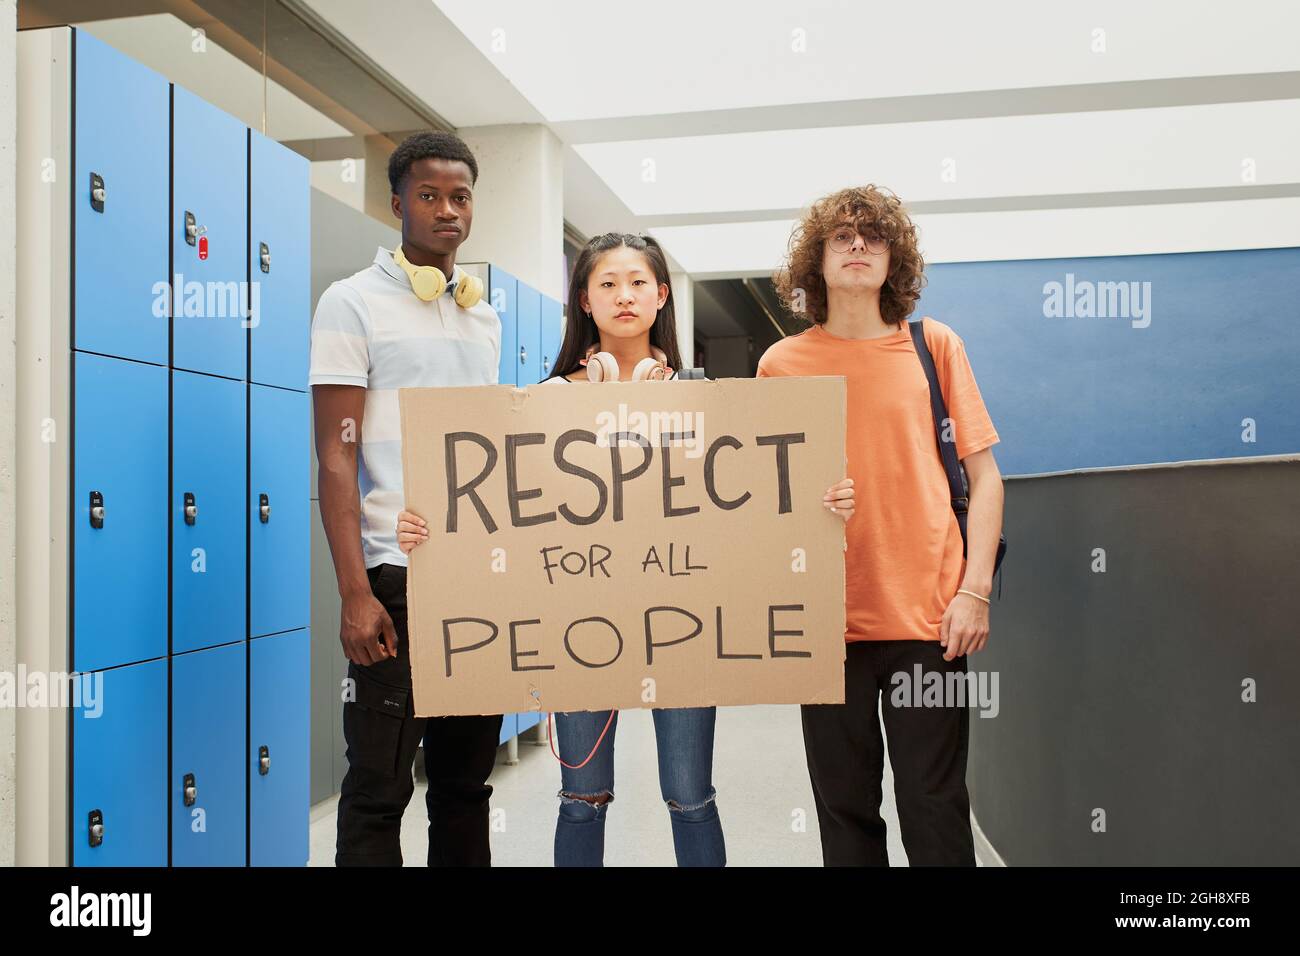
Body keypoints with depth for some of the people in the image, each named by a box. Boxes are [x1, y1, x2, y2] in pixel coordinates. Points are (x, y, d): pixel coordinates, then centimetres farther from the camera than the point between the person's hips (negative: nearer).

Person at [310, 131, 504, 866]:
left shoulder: (486, 317, 15)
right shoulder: (354, 302, -2)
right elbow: (337, 456, -8)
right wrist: (356, 592, -15)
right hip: (399, 576, -5)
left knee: (467, 781, 14)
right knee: (380, 786, 2)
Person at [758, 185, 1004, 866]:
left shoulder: (934, 345, 5)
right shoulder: (781, 364, 6)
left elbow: (983, 476, 5)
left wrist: (975, 591, -5)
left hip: (927, 615, -1)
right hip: (827, 619, 1)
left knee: (935, 809, 6)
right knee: (845, 809, 10)